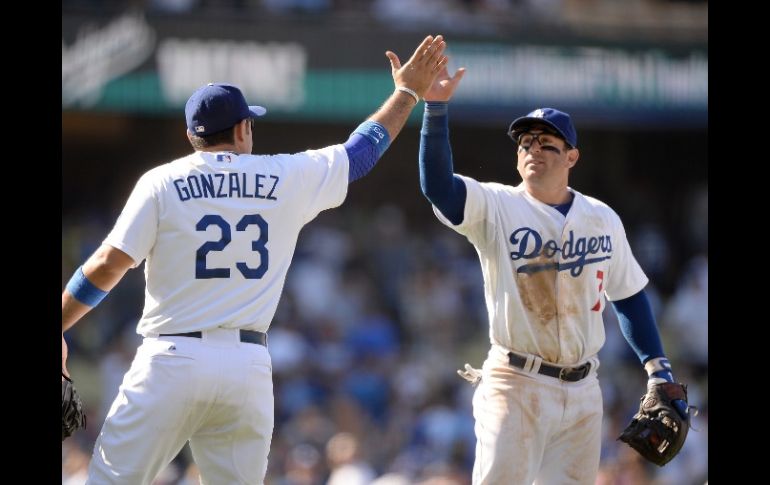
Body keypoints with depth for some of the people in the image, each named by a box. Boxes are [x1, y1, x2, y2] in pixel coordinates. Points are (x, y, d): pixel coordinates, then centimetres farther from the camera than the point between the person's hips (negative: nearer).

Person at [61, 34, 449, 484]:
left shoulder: (162, 182, 1)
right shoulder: (287, 179, 6)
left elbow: (108, 265, -5)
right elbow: (363, 148, 20)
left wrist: (58, 329, 2)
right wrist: (408, 92, 33)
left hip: (172, 361, -2)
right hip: (249, 366, 2)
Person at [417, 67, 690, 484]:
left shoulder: (603, 219, 10)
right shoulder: (496, 207, -3)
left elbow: (627, 295, 19)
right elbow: (437, 186, -21)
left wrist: (658, 370, 13)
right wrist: (436, 107, -32)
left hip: (582, 390, 4)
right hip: (515, 386, -4)